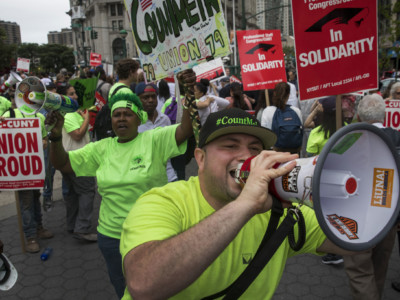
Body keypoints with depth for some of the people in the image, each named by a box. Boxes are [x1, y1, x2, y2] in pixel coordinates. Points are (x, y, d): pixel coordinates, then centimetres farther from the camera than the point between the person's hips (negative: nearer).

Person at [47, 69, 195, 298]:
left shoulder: (154, 140, -11)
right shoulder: (101, 148, 1)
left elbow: (186, 129, -24)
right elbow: (62, 163, 3)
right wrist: (56, 136, -15)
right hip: (111, 236, 4)